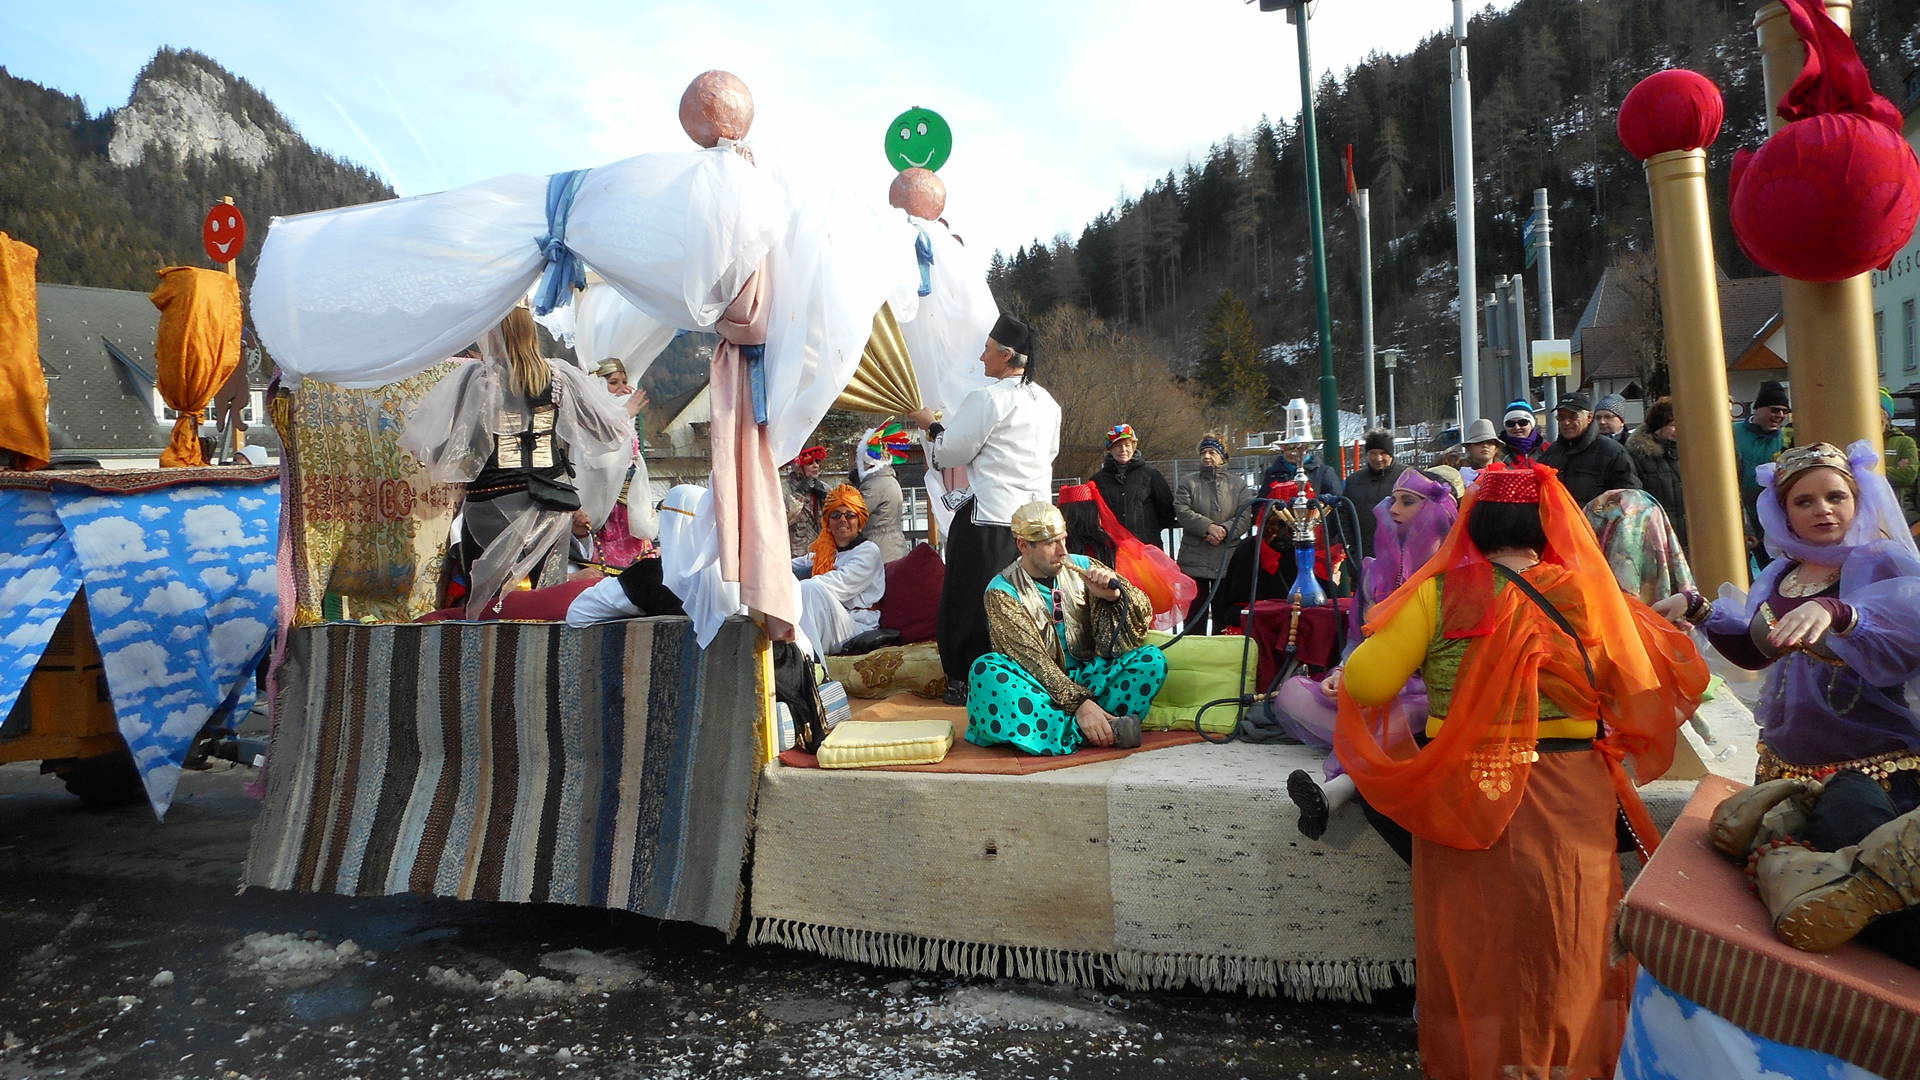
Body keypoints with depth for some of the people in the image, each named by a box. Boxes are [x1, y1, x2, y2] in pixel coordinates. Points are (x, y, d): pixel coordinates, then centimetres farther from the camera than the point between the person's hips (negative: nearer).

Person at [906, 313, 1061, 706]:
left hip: (991, 517, -7)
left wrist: (928, 425, 11)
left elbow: (949, 454, -6)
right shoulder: (1048, 402, 12)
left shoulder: (987, 398, -11)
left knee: (973, 599, 2)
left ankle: (968, 681, 7)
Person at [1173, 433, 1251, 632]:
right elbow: (1182, 511, -7)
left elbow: (1246, 516, -2)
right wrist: (1208, 527, -19)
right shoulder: (1188, 481, 7)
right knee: (1194, 614, 2)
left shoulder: (1238, 483, 9)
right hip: (1194, 561, -1)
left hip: (1228, 561, 1)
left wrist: (1225, 530, -18)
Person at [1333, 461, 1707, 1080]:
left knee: (1472, 947, 16)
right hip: (1570, 804, 1)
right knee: (1564, 947, 17)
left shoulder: (1440, 593, -10)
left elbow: (1365, 684, -13)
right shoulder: (1589, 592, -6)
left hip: (1461, 798, 0)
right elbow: (1643, 694, 0)